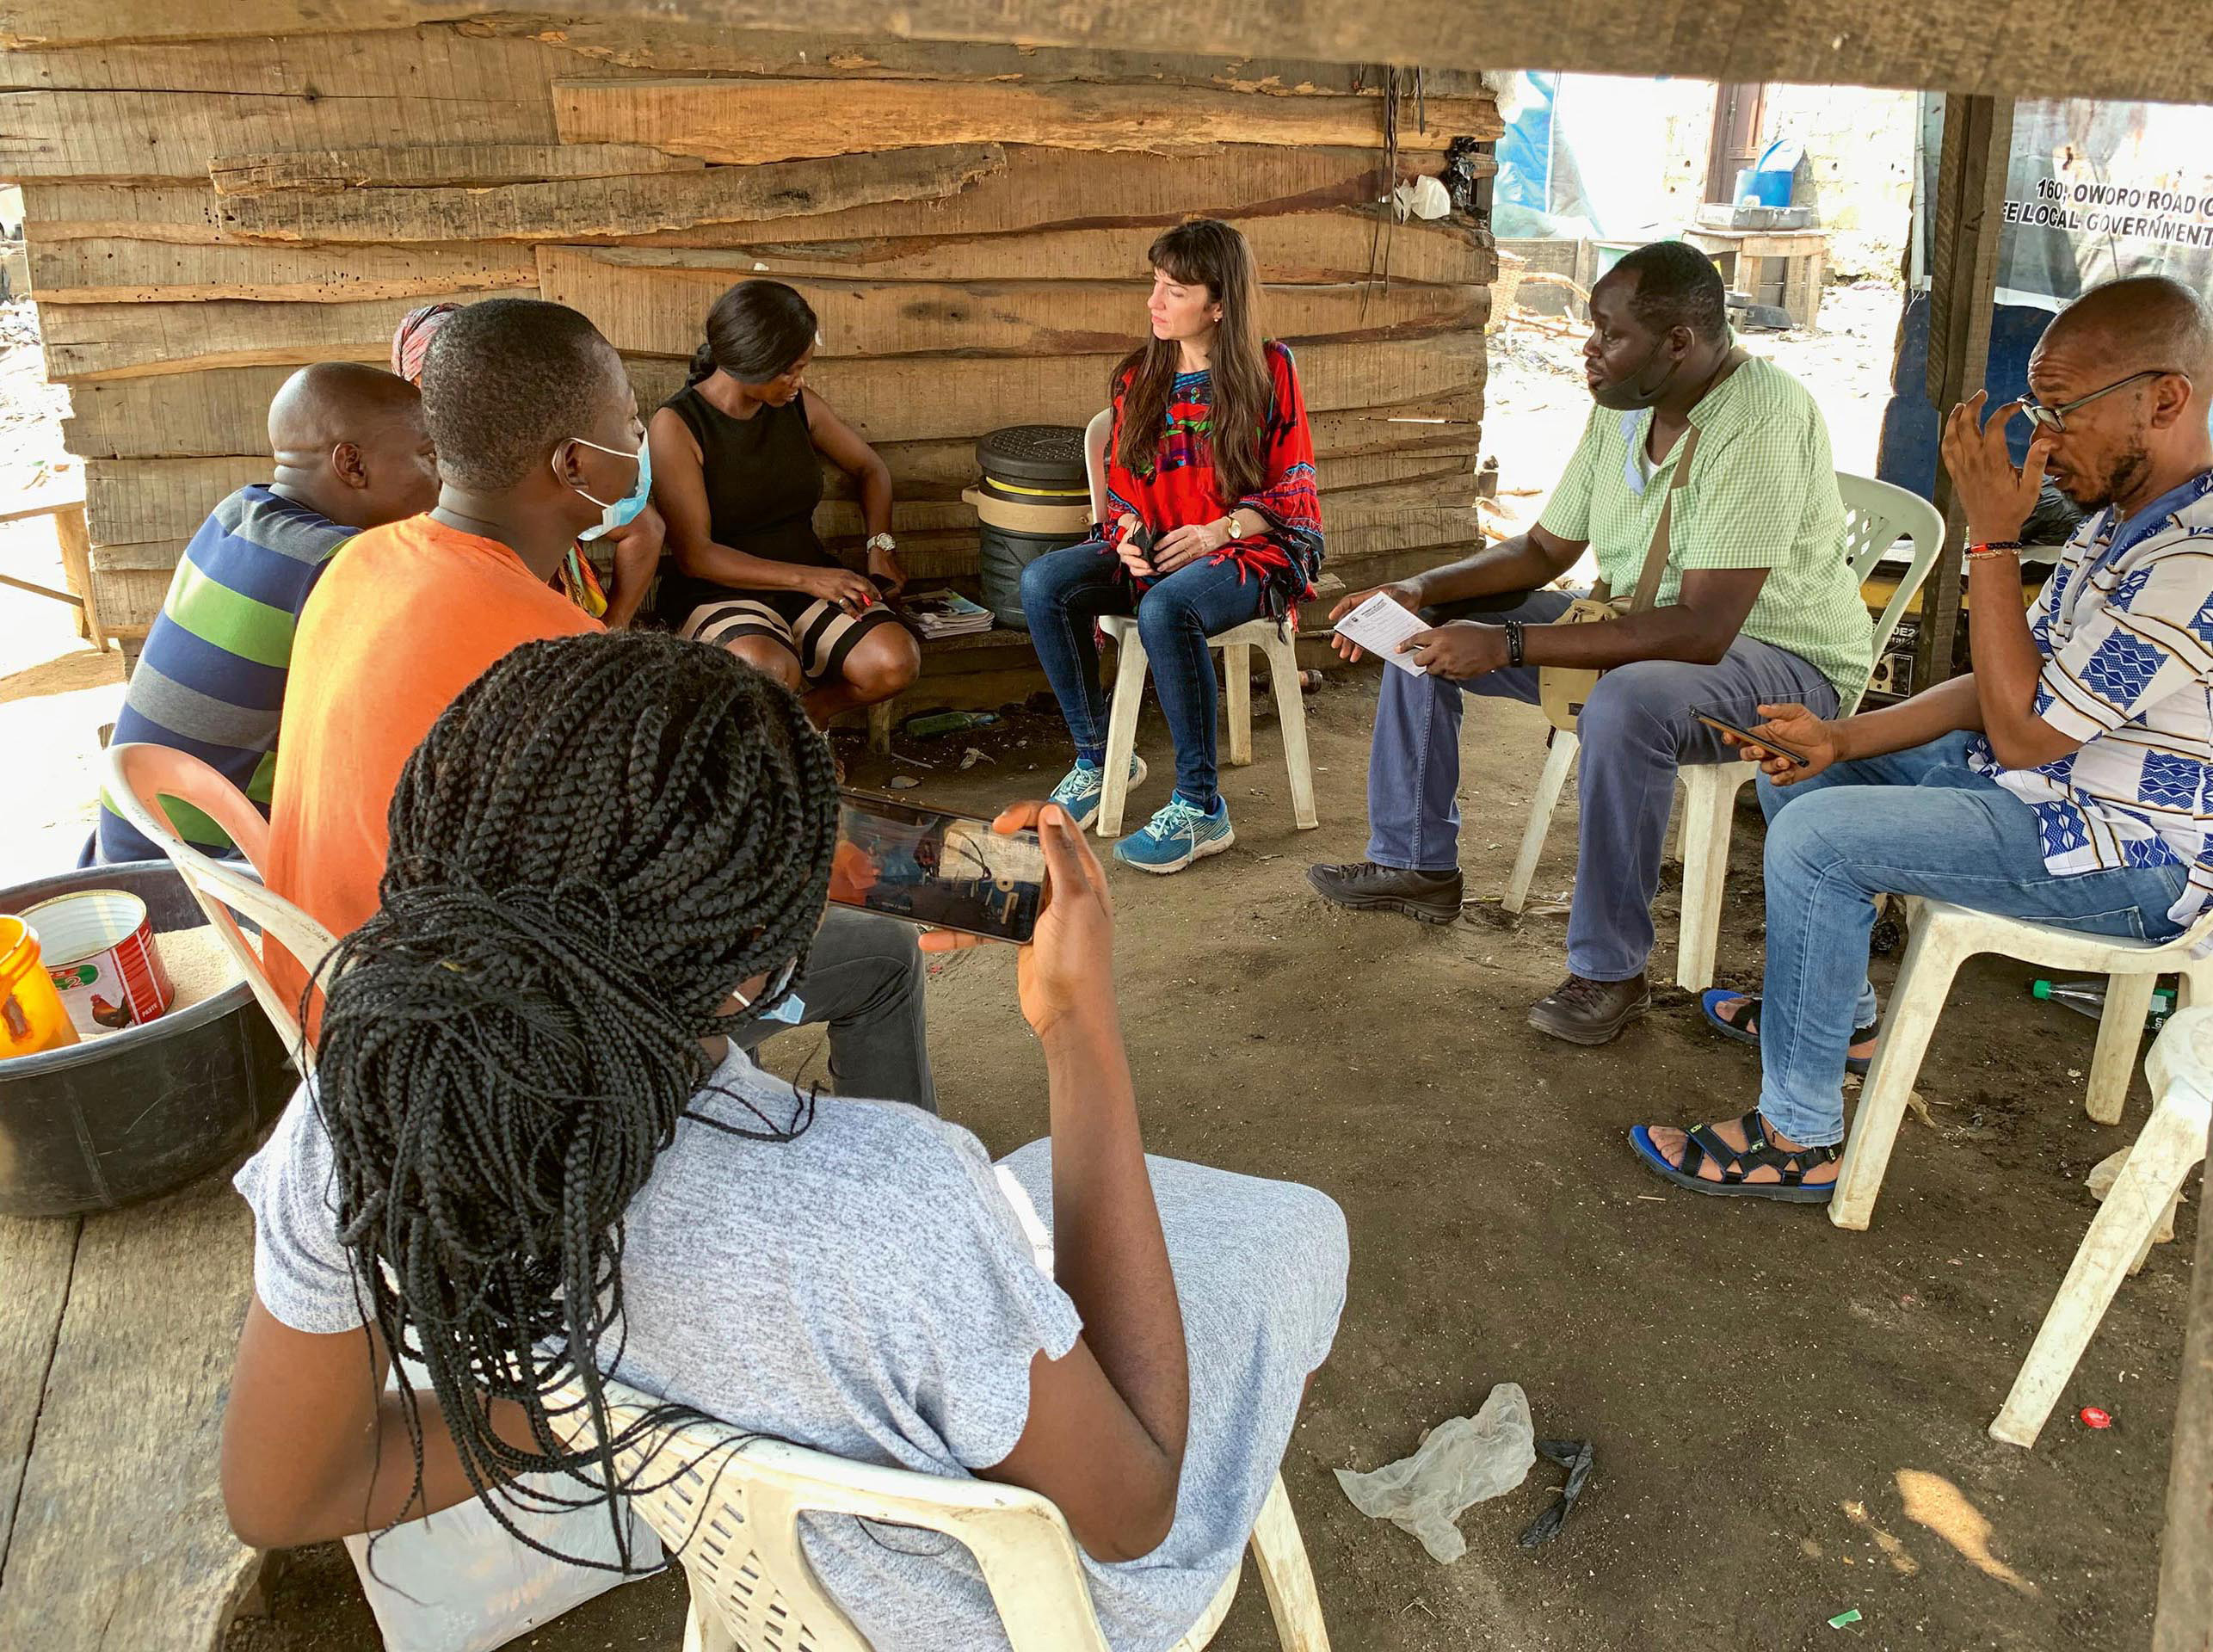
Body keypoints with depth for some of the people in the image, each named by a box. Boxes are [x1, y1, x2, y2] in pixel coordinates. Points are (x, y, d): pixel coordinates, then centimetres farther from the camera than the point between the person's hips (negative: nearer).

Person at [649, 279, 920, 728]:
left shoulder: (798, 405, 5)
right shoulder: (676, 425, -10)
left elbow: (870, 468, 22)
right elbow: (695, 555, -16)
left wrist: (882, 546, 3)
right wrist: (808, 578, -22)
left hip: (810, 581, 5)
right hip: (719, 593, -5)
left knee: (894, 663, -23)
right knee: (772, 672, -38)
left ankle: (810, 708, 7)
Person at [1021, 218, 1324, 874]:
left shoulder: (1268, 369, -1)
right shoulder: (1138, 376, 12)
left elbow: (1294, 489, -2)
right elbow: (1121, 482, 16)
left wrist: (1219, 531, -17)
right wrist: (1127, 532, -7)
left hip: (1250, 554, -5)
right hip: (1151, 554, 5)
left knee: (1165, 608, -39)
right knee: (1043, 582, -22)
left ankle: (1200, 808, -27)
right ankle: (1099, 755, -5)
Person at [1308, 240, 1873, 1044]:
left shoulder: (1762, 419, -27)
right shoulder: (1624, 406, 0)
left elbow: (1702, 630, -34)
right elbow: (1546, 548, 9)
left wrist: (1507, 645, -35)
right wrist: (1421, 589, -8)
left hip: (1782, 658, -8)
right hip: (1641, 629, 9)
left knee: (1626, 703, -41)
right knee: (1431, 629, 3)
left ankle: (1611, 970, -22)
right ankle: (1416, 865, 15)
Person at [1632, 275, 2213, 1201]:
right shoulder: (2125, 518, 7)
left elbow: (2021, 735, -25)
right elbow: (2013, 691, 8)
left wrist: (1992, 537, -24)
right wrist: (1842, 736, -4)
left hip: (2130, 859, -10)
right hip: (2051, 778, 10)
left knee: (1815, 837, -24)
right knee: (1795, 775, 12)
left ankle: (1797, 1139, -13)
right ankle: (1844, 1014, 29)